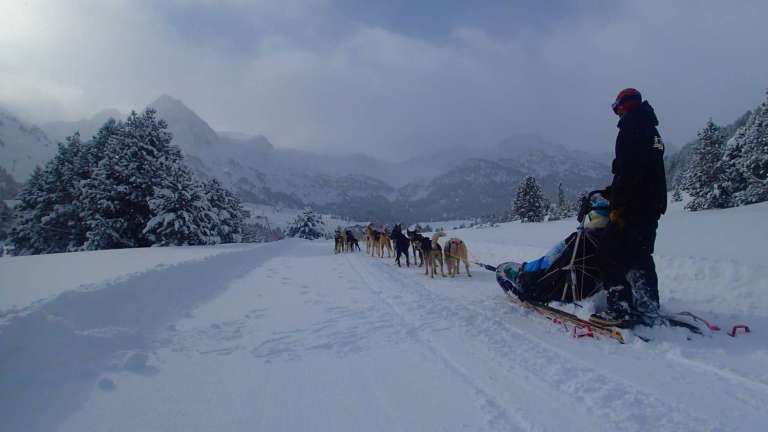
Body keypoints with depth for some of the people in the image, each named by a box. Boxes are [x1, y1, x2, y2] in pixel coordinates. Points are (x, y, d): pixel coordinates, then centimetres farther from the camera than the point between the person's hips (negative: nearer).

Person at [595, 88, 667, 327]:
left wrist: (616, 204, -19)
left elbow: (626, 171, -19)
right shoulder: (652, 130, 21)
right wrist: (610, 192, 23)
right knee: (641, 255, 15)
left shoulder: (631, 128, -8)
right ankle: (649, 309, 19)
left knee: (611, 252, -7)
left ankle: (620, 309, -9)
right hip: (653, 205, 10)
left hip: (633, 206, -9)